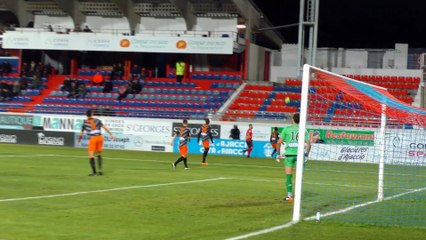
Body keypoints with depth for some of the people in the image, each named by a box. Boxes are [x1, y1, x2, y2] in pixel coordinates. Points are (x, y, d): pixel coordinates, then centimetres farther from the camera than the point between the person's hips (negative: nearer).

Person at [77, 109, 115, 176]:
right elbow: (104, 127, 4)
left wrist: (79, 140, 34)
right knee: (99, 154, 17)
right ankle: (100, 170, 9)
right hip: (99, 137, 3)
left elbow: (81, 133, 17)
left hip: (92, 138, -3)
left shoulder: (85, 122, 9)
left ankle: (94, 172, -6)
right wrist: (111, 135, 4)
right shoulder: (97, 120, 12)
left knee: (91, 155, 1)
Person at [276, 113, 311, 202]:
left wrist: (278, 153, 12)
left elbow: (279, 142, 1)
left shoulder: (286, 129, 4)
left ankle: (289, 195, 1)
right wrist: (306, 153, 9)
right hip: (299, 154, 1)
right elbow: (308, 143, 0)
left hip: (289, 154, -1)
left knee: (288, 175, 5)